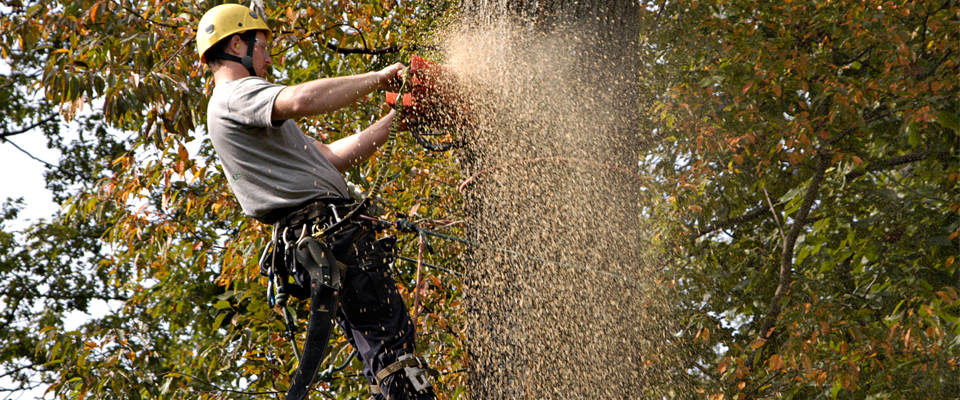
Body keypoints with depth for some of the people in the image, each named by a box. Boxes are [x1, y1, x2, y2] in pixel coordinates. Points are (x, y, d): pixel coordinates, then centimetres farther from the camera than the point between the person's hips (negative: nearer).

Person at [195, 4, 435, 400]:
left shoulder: (245, 121, 30)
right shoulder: (236, 96, -3)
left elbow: (332, 156, 29)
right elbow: (301, 100, -25)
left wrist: (396, 117, 27)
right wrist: (377, 79, -13)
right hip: (328, 231, -10)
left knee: (384, 362, 6)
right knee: (391, 339, -19)